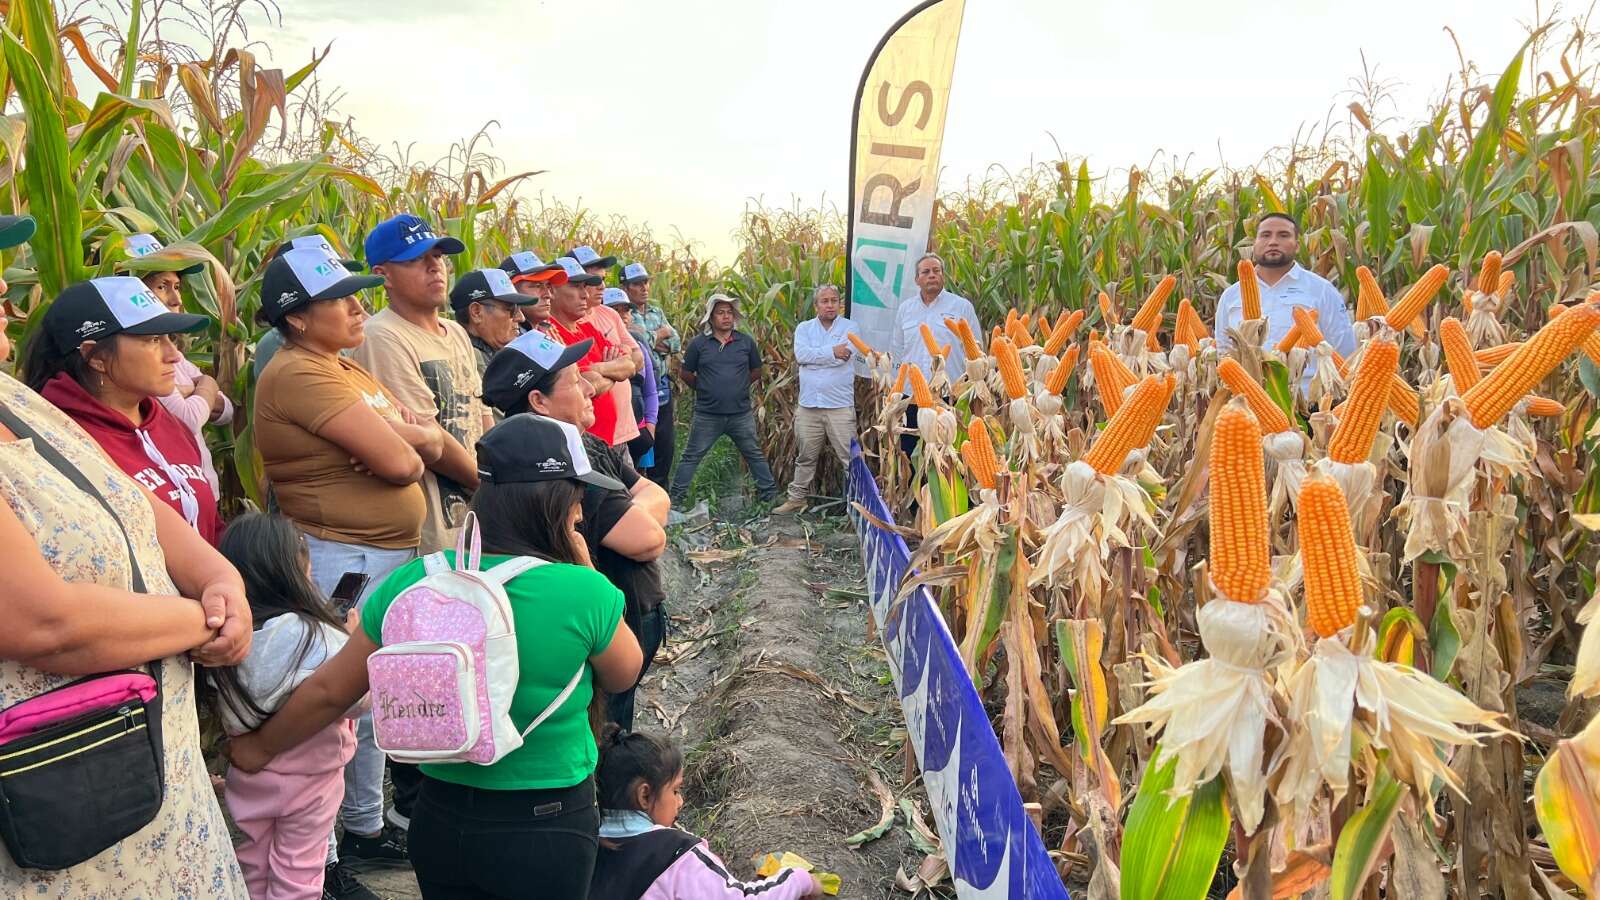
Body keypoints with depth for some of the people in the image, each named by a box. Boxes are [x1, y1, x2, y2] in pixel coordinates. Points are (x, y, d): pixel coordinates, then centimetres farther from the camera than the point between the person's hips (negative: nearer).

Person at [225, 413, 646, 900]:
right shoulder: (585, 592, -22)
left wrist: (261, 747, 16)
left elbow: (330, 691, -1)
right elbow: (623, 674, -2)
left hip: (441, 821, 3)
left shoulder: (413, 582, -11)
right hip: (547, 828, -3)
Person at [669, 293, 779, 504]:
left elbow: (756, 371, 15)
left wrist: (738, 385, 9)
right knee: (692, 457, 5)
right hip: (707, 415, -1)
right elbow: (685, 373, 6)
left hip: (741, 414, 2)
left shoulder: (746, 342, 3)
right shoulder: (699, 343, -3)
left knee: (755, 455, 12)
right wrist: (703, 388, 7)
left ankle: (769, 493, 24)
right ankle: (676, 497, 14)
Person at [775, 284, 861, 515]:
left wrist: (814, 356, -7)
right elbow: (801, 354, -9)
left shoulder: (850, 328, 2)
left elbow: (843, 357, -15)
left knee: (851, 457, -3)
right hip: (809, 404, 3)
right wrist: (831, 352, -12)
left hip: (840, 406, -3)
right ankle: (797, 498, 26)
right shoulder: (804, 328, 10)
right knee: (806, 457, 15)